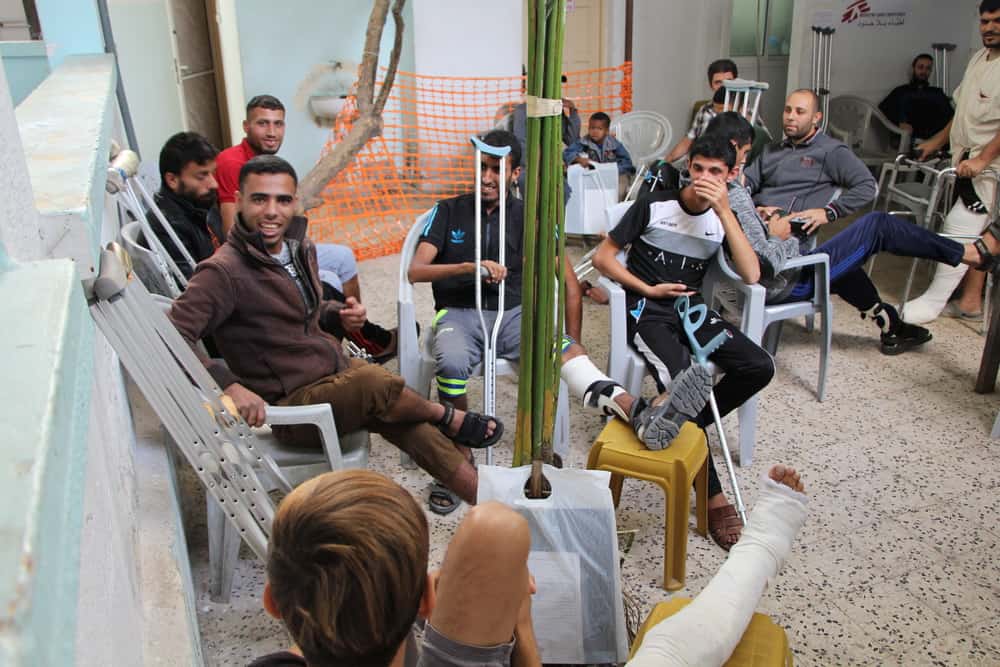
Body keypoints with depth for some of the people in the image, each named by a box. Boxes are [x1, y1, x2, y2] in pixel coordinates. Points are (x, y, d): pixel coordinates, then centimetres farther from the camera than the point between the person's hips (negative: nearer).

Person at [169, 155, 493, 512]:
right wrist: (229, 385, -38)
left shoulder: (300, 248, 6)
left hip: (339, 370, 7)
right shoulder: (223, 272, -19)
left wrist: (339, 314, 1)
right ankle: (450, 418, -3)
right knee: (374, 381, -31)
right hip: (293, 403, -7)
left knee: (417, 428, -11)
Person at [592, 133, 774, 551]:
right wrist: (649, 289, -10)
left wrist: (723, 210, -13)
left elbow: (752, 275, -9)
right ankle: (714, 497, -24)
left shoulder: (723, 218, 8)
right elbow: (602, 257, -2)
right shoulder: (654, 206, -3)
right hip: (647, 311, -5)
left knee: (759, 367, -19)